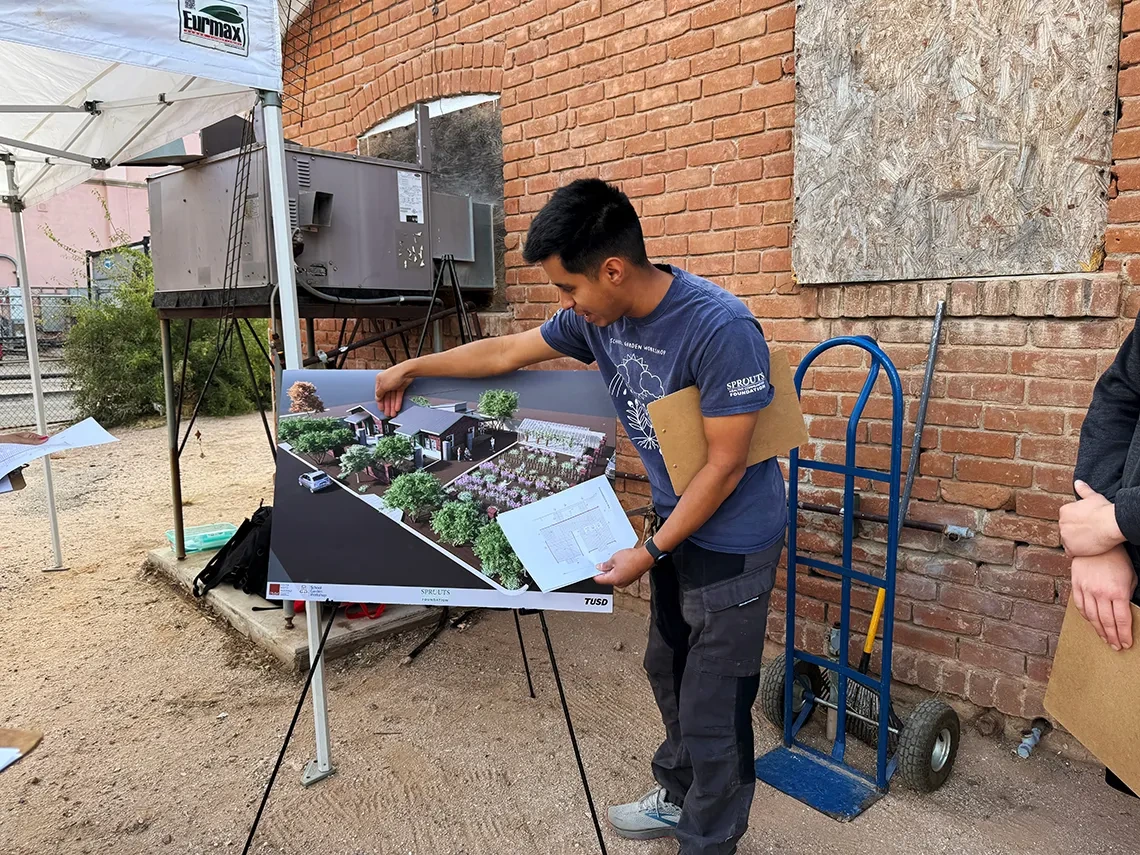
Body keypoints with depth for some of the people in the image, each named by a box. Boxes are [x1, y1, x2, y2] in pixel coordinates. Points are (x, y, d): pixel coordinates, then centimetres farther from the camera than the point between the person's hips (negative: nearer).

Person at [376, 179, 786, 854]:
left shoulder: (722, 329, -28)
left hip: (733, 540, -7)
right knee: (668, 670, 22)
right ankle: (680, 797, 46)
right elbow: (507, 353, 7)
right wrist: (413, 368, 12)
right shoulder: (599, 316, -6)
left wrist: (650, 552, -17)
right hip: (679, 522, 8)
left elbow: (725, 465, -23)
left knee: (712, 710, 4)